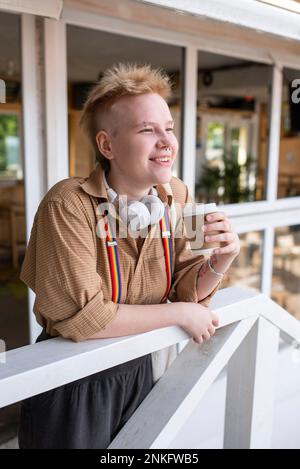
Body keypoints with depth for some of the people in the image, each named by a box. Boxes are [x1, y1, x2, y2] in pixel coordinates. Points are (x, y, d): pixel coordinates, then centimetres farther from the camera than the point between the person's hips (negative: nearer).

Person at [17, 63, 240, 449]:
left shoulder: (175, 196, -7)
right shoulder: (69, 206, -26)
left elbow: (184, 288, -2)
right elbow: (82, 318, -29)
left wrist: (222, 259, -23)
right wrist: (180, 314, -21)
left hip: (138, 369, 6)